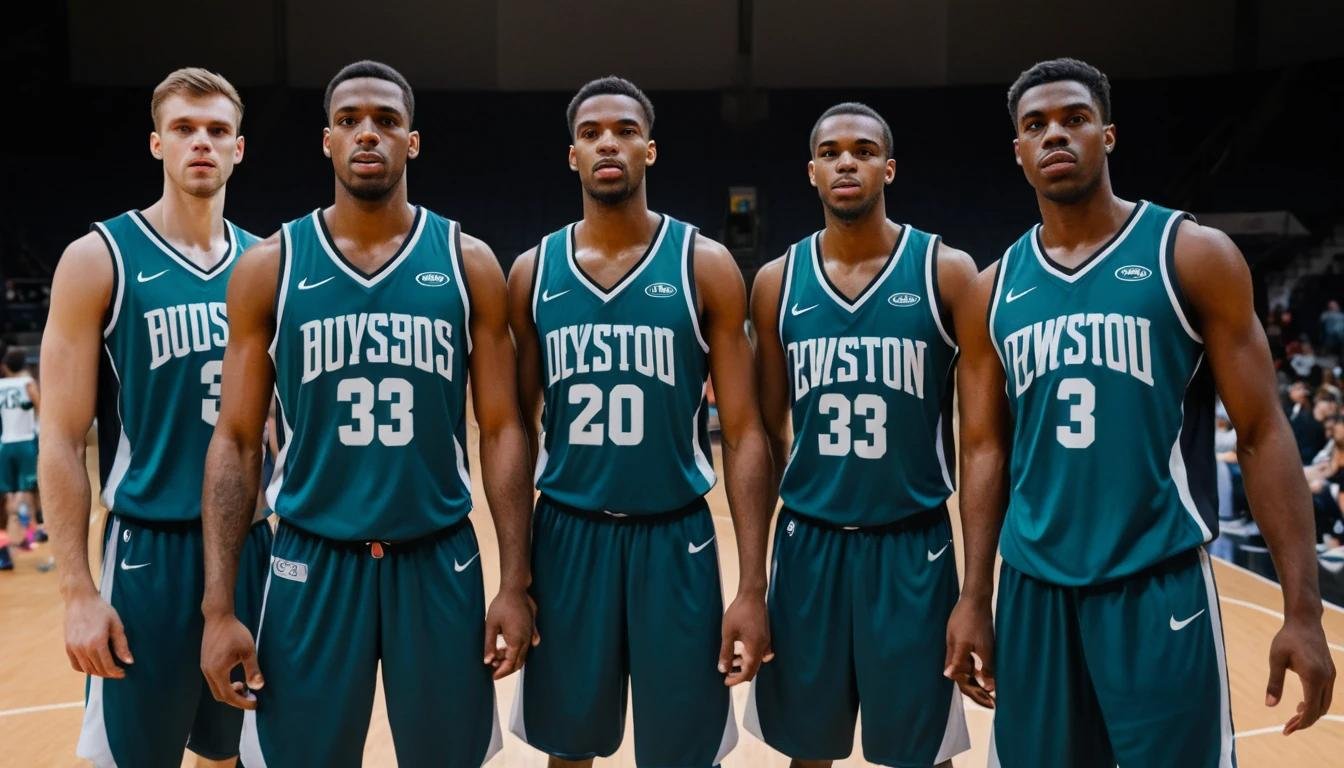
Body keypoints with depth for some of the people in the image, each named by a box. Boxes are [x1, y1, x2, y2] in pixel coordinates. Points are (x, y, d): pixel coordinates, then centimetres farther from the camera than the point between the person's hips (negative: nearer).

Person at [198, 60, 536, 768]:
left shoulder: (467, 262, 0)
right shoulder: (268, 266, 0)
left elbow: (501, 430, 0)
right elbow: (236, 441, 1)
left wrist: (515, 583, -5)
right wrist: (219, 607, -4)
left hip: (439, 562, 1)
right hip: (313, 563, 0)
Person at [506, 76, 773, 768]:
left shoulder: (705, 266, -5)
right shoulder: (532, 272, 3)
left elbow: (743, 435, -6)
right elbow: (520, 429, 8)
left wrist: (752, 588, -12)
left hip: (675, 540, -2)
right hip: (566, 537, 2)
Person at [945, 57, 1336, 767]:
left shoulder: (1193, 254, -3)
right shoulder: (994, 289, 7)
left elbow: (1262, 433, -4)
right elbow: (985, 447, 9)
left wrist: (1302, 609, -9)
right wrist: (973, 597, 4)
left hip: (1160, 584, -3)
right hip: (1034, 588, 3)